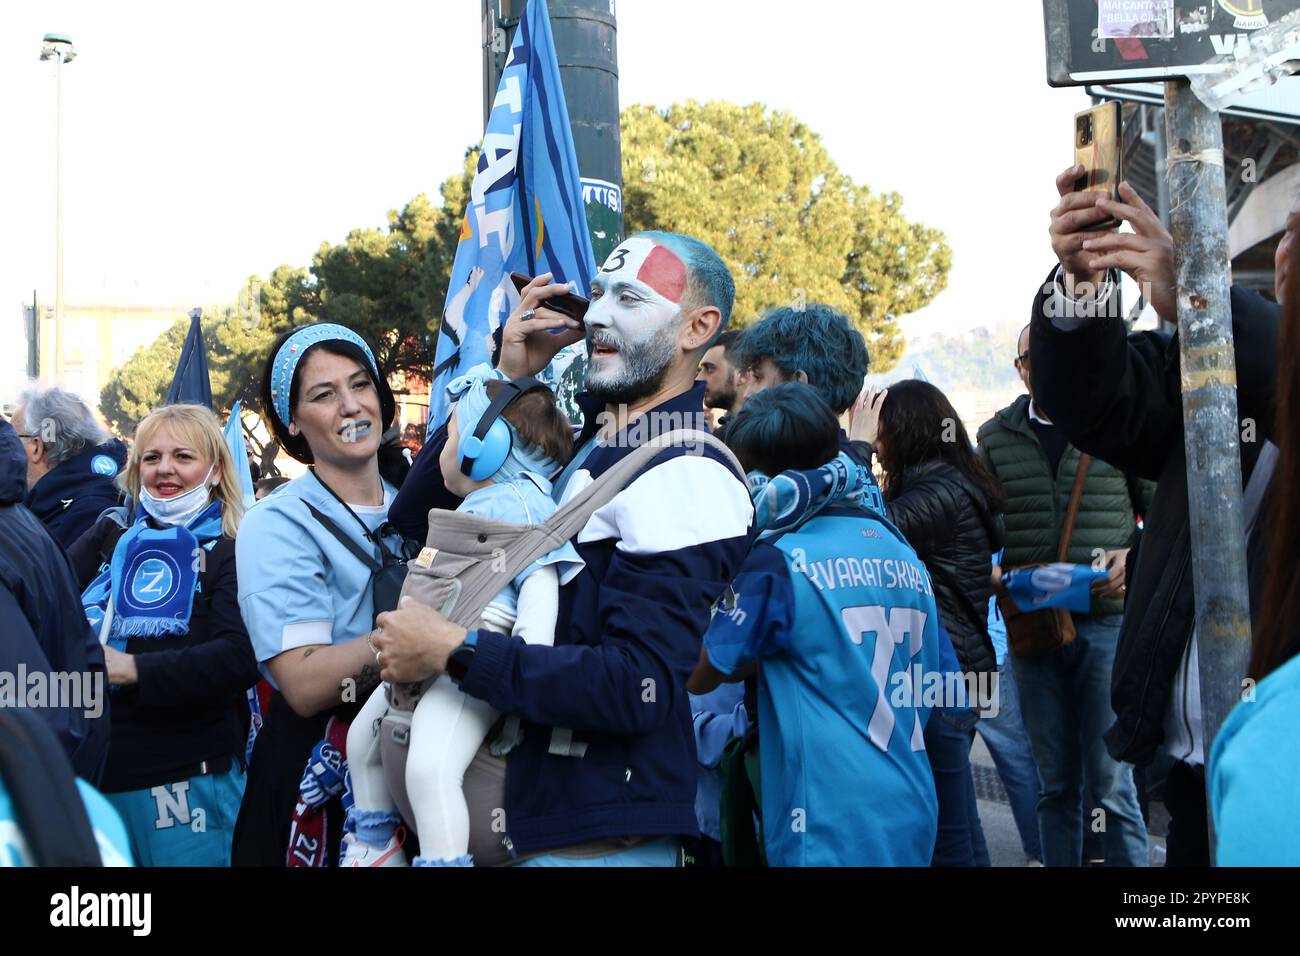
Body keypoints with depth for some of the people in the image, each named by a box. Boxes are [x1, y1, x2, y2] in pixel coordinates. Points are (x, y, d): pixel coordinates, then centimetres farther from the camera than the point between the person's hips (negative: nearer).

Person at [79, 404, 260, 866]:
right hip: (103, 771, 5)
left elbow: (241, 657, -18)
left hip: (190, 776, -5)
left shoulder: (232, 552, -2)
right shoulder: (121, 545, 15)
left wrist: (132, 670, -22)